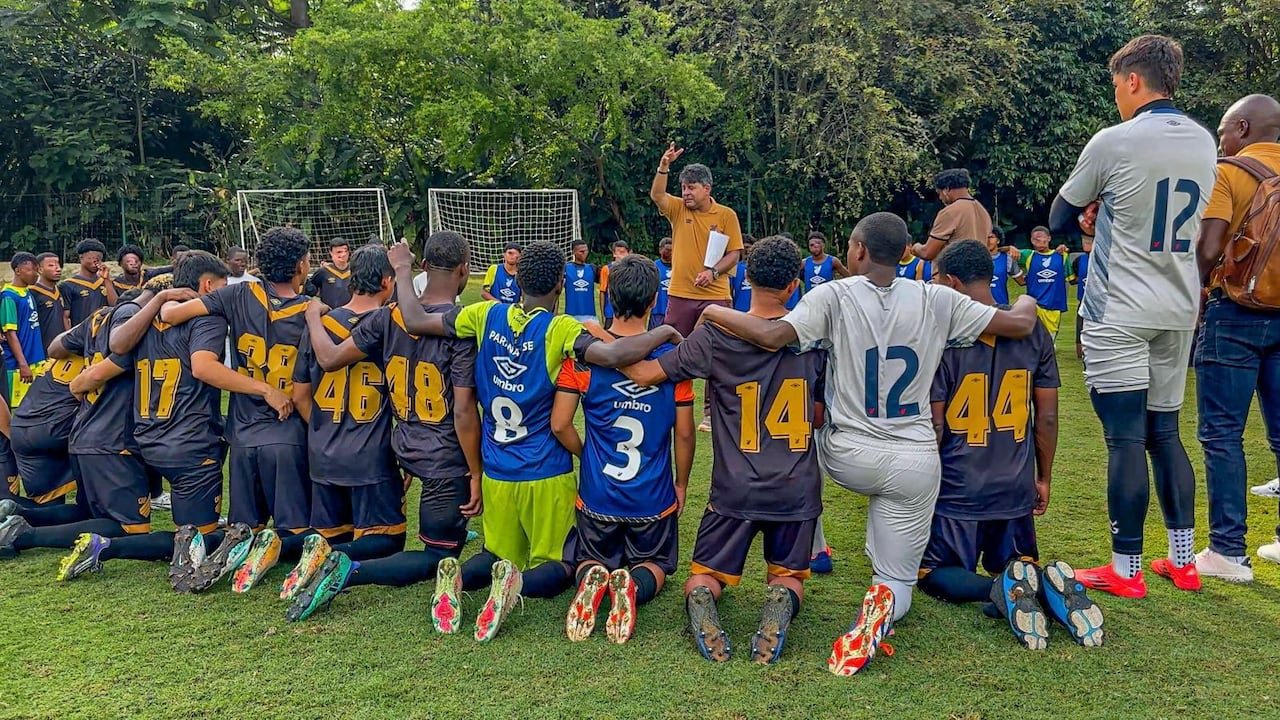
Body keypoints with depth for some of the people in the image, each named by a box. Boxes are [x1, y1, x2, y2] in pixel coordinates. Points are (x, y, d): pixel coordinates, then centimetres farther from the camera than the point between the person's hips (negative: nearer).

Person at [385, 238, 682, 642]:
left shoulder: (486, 317, -3)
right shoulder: (559, 330, -16)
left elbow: (414, 321, 0)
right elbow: (613, 355, -31)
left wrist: (403, 270, 15)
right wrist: (665, 333, -16)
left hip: (496, 471, 4)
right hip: (547, 474, -4)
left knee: (499, 554, 21)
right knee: (557, 566, 11)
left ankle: (458, 576, -13)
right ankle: (518, 583, -23)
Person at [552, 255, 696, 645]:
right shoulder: (671, 356, -10)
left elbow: (560, 425, -9)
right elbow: (684, 433, -4)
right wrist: (681, 485, 13)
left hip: (597, 495, 1)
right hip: (654, 499, 0)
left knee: (588, 559, 27)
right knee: (655, 564, 24)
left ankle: (591, 578, -10)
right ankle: (634, 585, -12)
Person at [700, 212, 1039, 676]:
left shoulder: (834, 296, -11)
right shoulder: (936, 301, -4)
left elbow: (772, 336, -24)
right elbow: (1020, 325, -2)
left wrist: (714, 312, -8)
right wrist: (1027, 301, 22)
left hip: (847, 458, -1)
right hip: (915, 465, 1)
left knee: (809, 434, 36)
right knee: (898, 579, 17)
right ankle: (886, 598, -22)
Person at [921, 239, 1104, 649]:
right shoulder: (1033, 332, 0)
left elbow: (933, 427, -13)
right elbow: (1047, 417, 5)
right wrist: (1043, 479, 18)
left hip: (956, 493, -5)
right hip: (1016, 491, 5)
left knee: (933, 573, 14)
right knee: (1018, 562, 27)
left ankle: (1002, 591, -16)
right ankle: (1048, 584, -9)